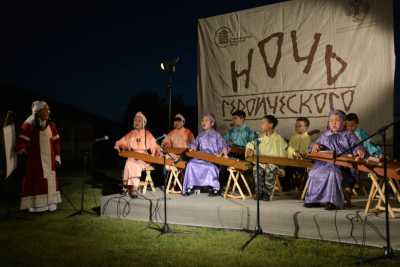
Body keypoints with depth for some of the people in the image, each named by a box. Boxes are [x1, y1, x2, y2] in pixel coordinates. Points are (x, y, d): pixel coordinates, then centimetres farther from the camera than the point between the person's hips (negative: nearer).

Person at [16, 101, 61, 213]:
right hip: (35, 160, -5)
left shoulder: (51, 125, 4)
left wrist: (57, 157, 7)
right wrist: (23, 153, -10)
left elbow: (56, 142, 8)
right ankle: (36, 204, 7)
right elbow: (21, 142, -10)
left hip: (49, 159, 5)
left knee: (50, 180, 8)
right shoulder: (28, 125, -12)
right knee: (36, 181, 0)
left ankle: (50, 203, 17)